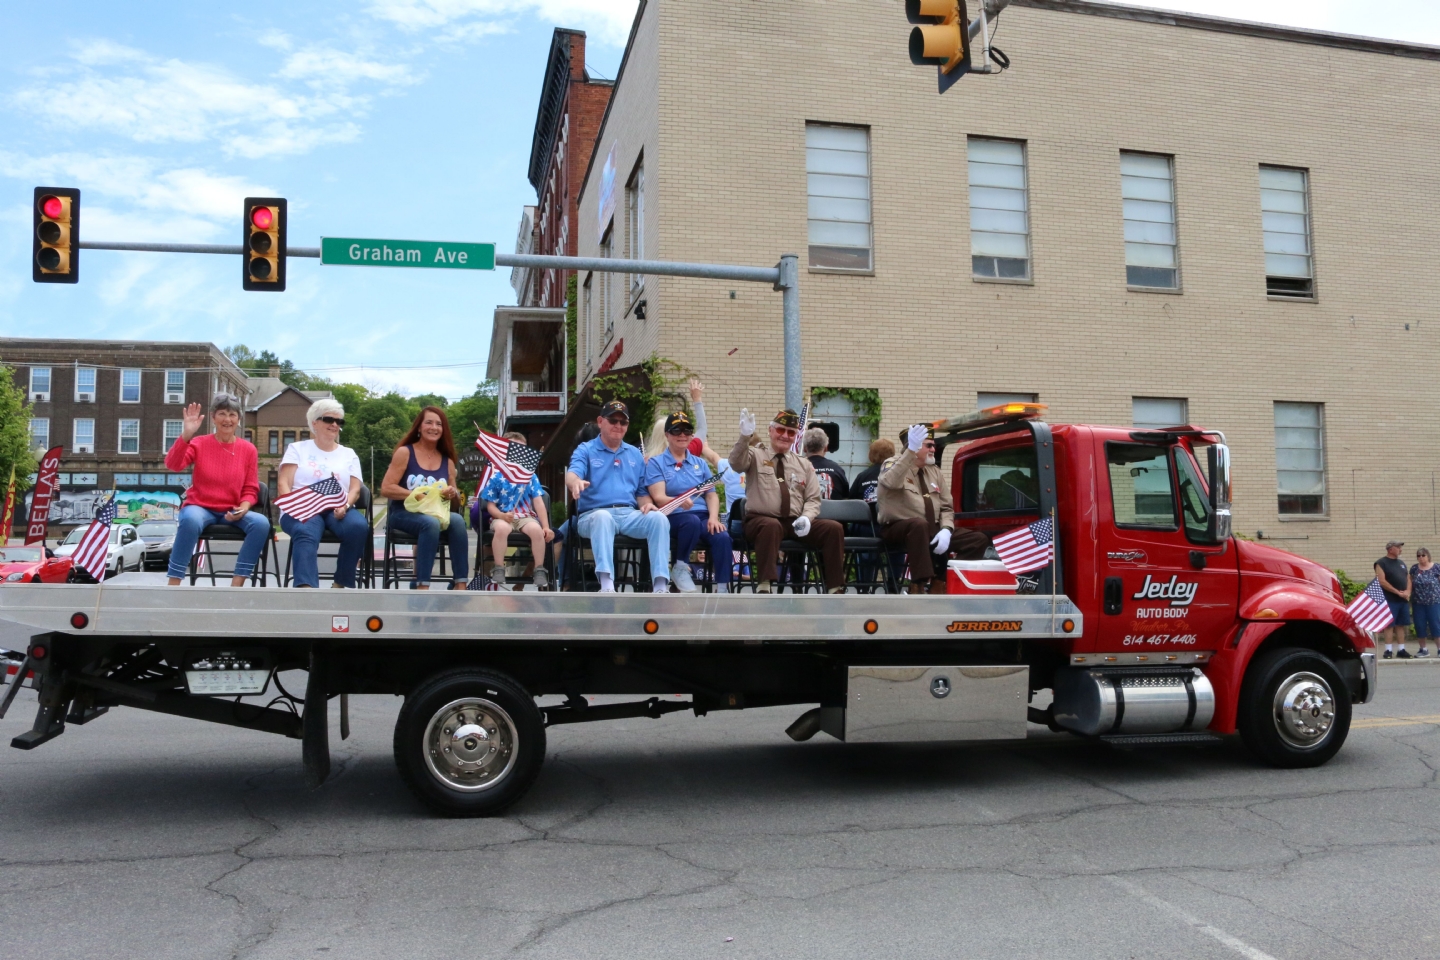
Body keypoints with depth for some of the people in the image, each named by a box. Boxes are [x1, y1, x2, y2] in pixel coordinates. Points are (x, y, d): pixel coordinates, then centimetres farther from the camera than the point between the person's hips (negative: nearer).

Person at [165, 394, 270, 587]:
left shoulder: (248, 449, 4)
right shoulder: (199, 443, 1)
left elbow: (250, 489, 7)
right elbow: (172, 465, -16)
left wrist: (243, 508, -13)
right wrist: (186, 435, -27)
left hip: (232, 512, 2)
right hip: (200, 508, -2)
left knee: (261, 523, -28)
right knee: (191, 520, -38)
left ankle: (236, 585, -23)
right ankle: (173, 585, -29)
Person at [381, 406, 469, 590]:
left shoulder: (447, 461, 11)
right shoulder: (404, 452, 0)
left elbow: (457, 502, 14)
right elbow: (386, 488, -8)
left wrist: (454, 495, -10)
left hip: (436, 514, 4)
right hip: (404, 514, -4)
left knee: (457, 521, -30)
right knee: (431, 523, -37)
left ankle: (460, 585, -30)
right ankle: (421, 587, -34)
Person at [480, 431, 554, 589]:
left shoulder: (530, 475, 7)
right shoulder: (496, 477, 3)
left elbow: (538, 502, 2)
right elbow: (490, 505, 2)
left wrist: (546, 527, -8)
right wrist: (502, 515, -21)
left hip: (526, 516, 1)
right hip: (503, 517, -1)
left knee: (537, 529, -34)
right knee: (501, 528, -38)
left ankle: (540, 571, -21)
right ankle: (498, 571, -27)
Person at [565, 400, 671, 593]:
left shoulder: (635, 454, 23)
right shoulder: (585, 450, 9)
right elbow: (572, 474, -11)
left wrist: (647, 504, -2)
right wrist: (576, 482, -37)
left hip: (630, 514, 4)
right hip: (594, 514, -4)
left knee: (659, 518, -27)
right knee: (603, 517, -40)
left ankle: (661, 586, -34)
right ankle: (607, 586, -50)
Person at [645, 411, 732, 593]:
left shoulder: (700, 464, 21)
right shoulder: (656, 463, 6)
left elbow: (712, 495, 13)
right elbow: (659, 498, -7)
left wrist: (713, 517, -9)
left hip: (703, 516, 4)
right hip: (673, 517, -3)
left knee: (723, 538, -29)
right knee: (692, 520, -38)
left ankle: (722, 590, -25)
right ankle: (680, 568, -15)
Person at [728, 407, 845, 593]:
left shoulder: (804, 464, 17)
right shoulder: (756, 455, 6)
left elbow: (813, 499, 12)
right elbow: (736, 463, -16)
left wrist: (806, 518, -11)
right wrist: (745, 436, -35)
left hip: (796, 523, 4)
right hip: (760, 520, -4)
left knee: (834, 528, -18)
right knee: (771, 525, -40)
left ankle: (835, 589, -14)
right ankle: (765, 586, -40)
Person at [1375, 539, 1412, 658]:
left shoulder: (1401, 563, 18)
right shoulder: (1381, 563, -5)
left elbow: (1408, 579, 18)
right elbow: (1382, 581, -13)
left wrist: (1407, 592, -1)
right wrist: (1398, 592, -15)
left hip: (1404, 599, 7)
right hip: (1390, 600, -7)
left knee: (1401, 625, 8)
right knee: (1389, 625, -7)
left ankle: (1401, 650, 12)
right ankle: (1388, 650, -5)